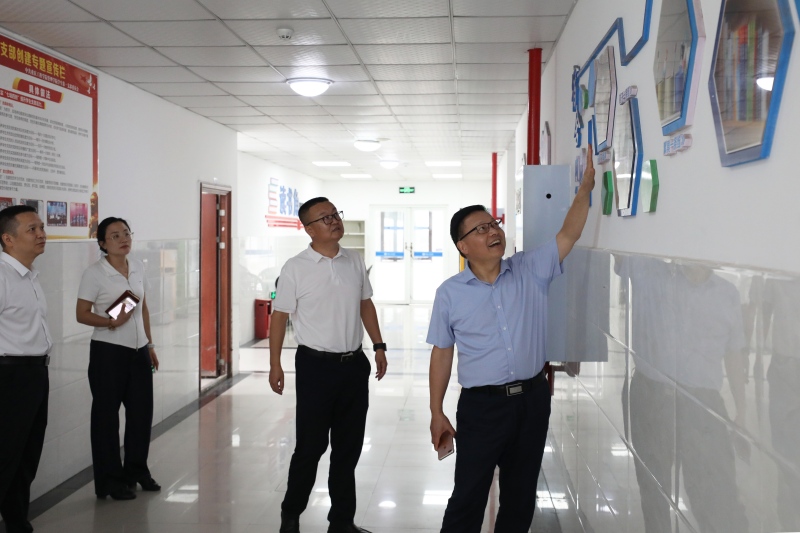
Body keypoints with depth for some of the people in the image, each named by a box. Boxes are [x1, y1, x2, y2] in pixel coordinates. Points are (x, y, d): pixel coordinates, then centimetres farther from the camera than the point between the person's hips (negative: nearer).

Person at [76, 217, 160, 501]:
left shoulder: (138, 267, 6)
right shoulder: (94, 273, -10)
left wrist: (150, 344, 15)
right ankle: (110, 480, 17)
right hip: (108, 351, -6)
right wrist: (111, 322, -25)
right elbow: (82, 314, -8)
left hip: (138, 350, 6)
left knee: (142, 411, 12)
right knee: (107, 415, 4)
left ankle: (137, 470, 30)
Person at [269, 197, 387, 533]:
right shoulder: (295, 268, -8)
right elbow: (280, 316, -6)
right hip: (316, 365, -5)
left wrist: (378, 346, 10)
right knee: (311, 446, 4)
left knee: (349, 446, 13)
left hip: (355, 364, 5)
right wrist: (275, 365, -9)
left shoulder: (355, 261, 6)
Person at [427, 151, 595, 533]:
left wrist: (585, 188, -18)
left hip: (533, 398, 3)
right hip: (481, 404, -3)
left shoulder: (530, 270, 2)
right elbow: (442, 353, 0)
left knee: (521, 496, 16)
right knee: (468, 499, 4)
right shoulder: (450, 293, -4)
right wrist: (436, 413, 0)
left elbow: (568, 235, -5)